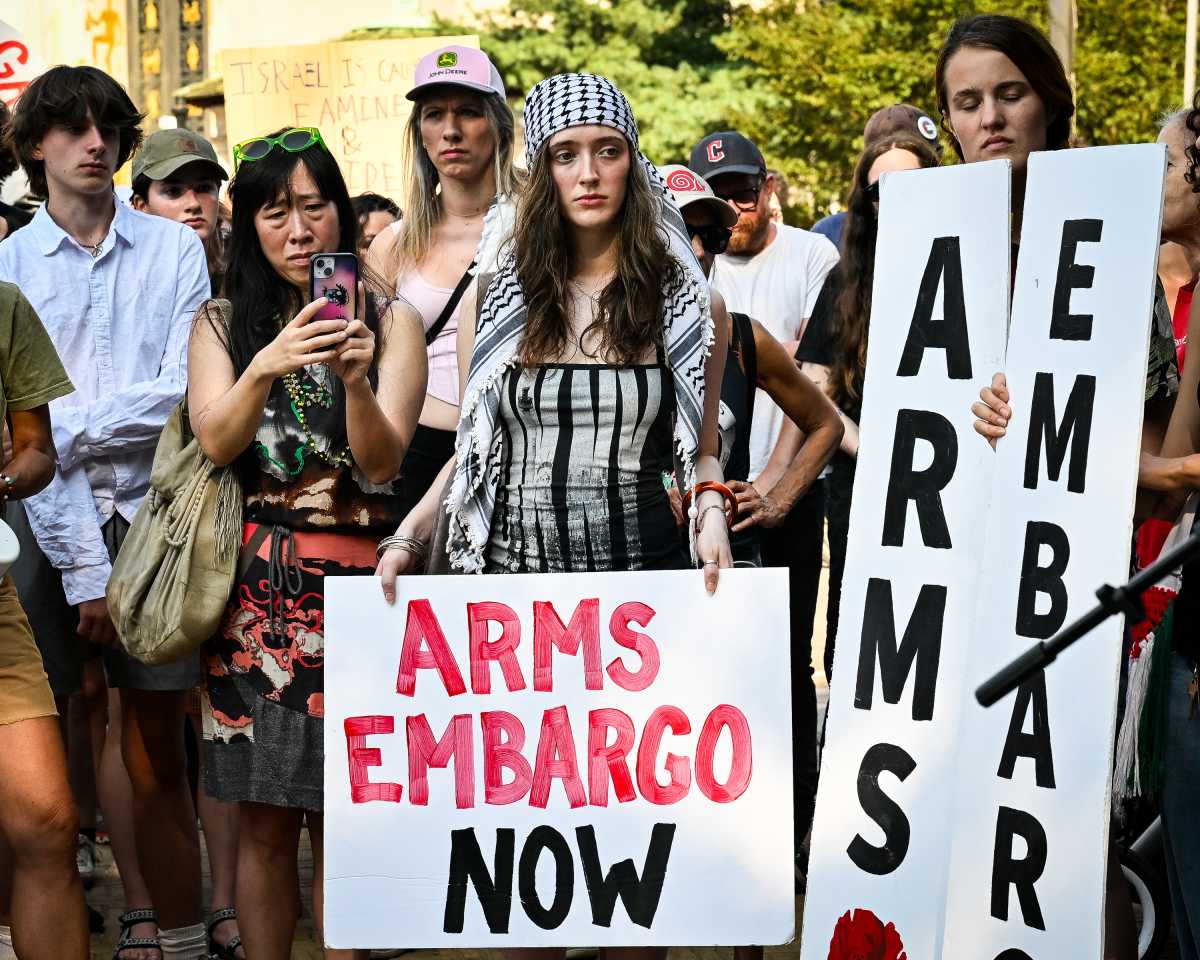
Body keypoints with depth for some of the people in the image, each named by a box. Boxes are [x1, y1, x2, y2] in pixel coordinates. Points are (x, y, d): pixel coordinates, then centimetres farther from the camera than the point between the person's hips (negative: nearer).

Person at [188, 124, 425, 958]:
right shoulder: (223, 323, 10)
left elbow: (383, 460, -8)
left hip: (355, 584, -1)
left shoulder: (388, 323, 3)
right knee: (265, 820, 3)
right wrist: (266, 368, -23)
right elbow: (215, 443, -5)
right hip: (256, 588, 2)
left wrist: (355, 380, -27)